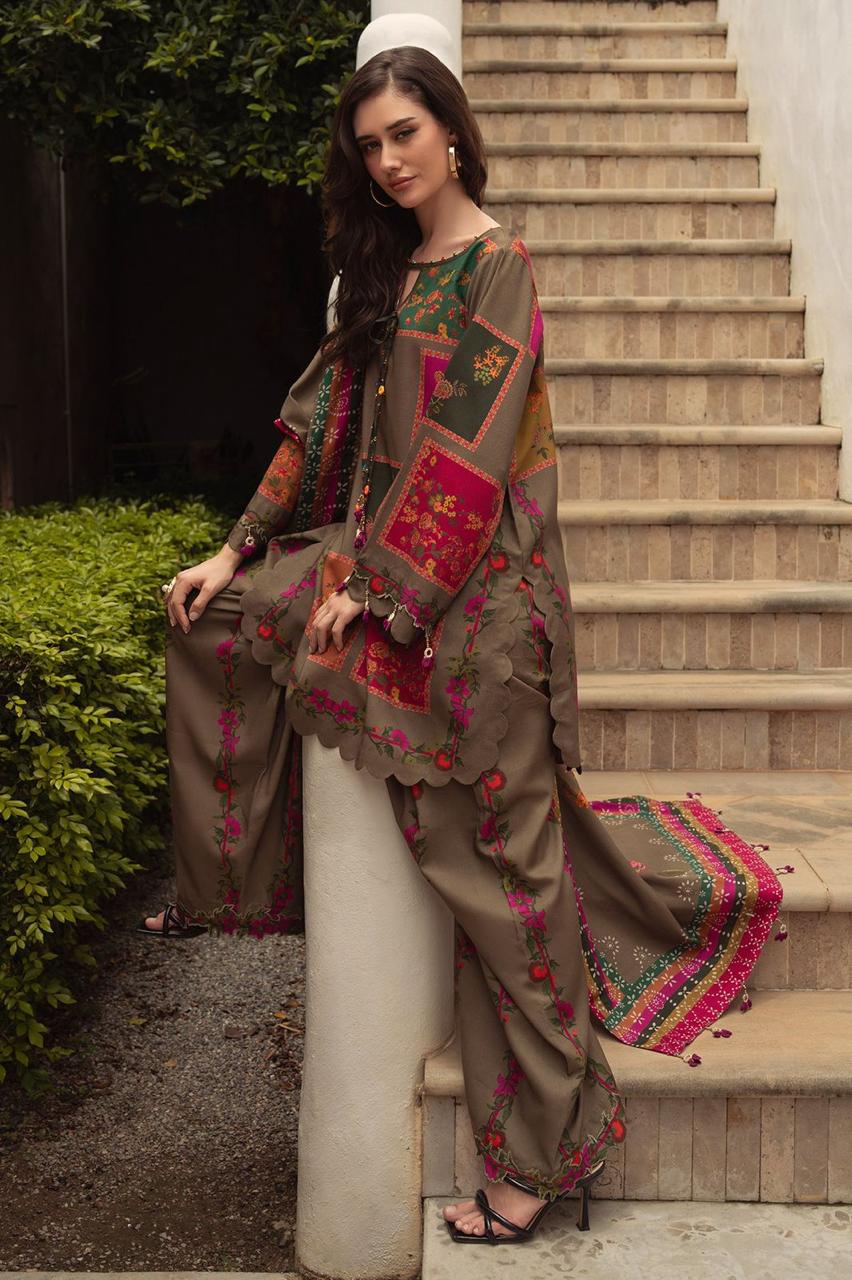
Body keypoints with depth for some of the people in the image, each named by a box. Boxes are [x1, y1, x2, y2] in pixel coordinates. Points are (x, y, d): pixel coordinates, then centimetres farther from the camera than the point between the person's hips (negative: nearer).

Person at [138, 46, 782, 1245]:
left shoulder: (498, 268, -10)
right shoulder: (387, 270, 14)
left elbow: (468, 448, -18)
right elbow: (328, 413, 13)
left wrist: (373, 586, -17)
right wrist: (243, 548, 8)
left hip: (477, 582, -8)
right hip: (380, 554, 8)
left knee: (500, 847, -4)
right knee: (210, 615, 9)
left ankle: (544, 1146, 7)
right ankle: (226, 885, 22)